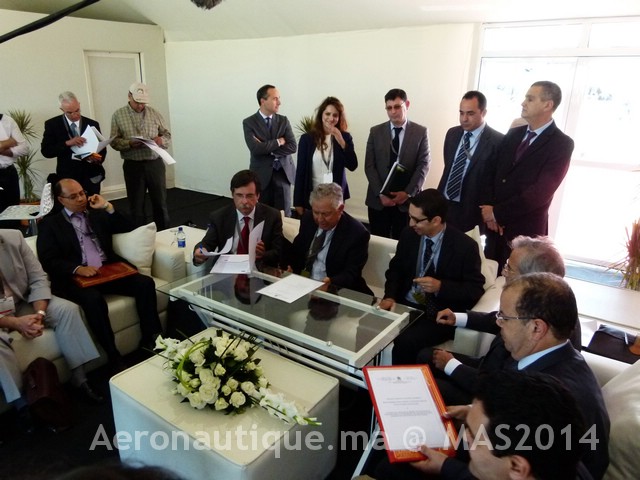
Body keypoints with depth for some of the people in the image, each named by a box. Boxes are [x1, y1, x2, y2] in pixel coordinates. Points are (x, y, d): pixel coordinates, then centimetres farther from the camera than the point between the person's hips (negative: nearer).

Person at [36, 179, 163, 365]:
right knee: (93, 299, -36)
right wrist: (78, 269, -20)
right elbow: (48, 261, -2)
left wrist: (108, 207, 4)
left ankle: (151, 340, -12)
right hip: (76, 277, -4)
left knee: (145, 283, -20)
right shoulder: (51, 223, 8)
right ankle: (114, 357, -25)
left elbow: (126, 228, 16)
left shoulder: (97, 214, 21)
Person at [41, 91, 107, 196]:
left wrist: (98, 158, -19)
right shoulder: (52, 124, 0)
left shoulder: (92, 124, 5)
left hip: (91, 177, 1)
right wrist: (67, 143, -21)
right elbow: (46, 151, -6)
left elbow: (102, 149, 5)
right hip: (67, 177, -1)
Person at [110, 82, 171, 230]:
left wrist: (161, 140, -15)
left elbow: (168, 136, 8)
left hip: (155, 163, 1)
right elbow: (114, 141, -2)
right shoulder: (118, 115, 2)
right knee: (136, 205, 7)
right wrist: (130, 144, -21)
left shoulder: (154, 113, 6)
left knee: (160, 202, 8)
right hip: (133, 166, -1)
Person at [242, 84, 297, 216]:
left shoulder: (283, 120, 6)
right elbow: (255, 148, -18)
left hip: (283, 173, 2)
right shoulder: (249, 122, -4)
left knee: (284, 214, 4)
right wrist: (278, 141, -11)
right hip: (261, 174, -2)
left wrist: (268, 149, -12)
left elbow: (292, 146, -5)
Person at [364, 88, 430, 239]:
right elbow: (369, 166, 1)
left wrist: (408, 193, -15)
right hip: (378, 199, 1)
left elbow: (423, 165, -3)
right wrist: (380, 193, -11)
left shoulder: (420, 132, 3)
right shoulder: (376, 131, 5)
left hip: (407, 200, -1)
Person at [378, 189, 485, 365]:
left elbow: (475, 289, -8)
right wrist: (390, 296, -8)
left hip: (441, 314, -4)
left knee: (405, 341, -29)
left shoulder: (465, 246, -12)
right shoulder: (408, 235, 1)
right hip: (405, 305, 5)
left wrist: (440, 286, -23)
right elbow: (395, 269, 11)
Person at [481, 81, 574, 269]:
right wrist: (488, 209, -8)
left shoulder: (561, 144, -9)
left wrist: (497, 212, -14)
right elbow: (490, 172, 6)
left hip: (526, 229, -5)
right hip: (494, 225, 5)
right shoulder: (513, 133, 9)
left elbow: (540, 192, -18)